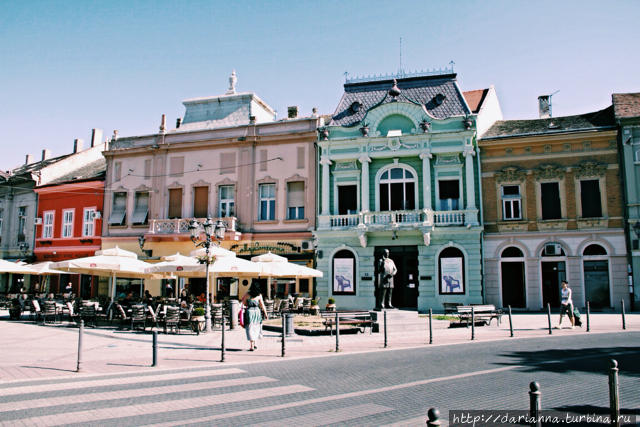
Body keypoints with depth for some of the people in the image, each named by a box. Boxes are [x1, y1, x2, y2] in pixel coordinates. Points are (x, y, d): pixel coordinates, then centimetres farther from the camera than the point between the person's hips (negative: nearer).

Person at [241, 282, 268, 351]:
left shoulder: (247, 294, -3)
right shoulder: (259, 295, -2)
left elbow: (244, 303, 7)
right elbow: (262, 305, -2)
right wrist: (265, 314, 4)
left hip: (249, 311, -1)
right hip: (257, 311, 1)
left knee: (250, 328, 2)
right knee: (256, 327, 18)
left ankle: (251, 346, -4)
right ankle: (254, 343, 19)